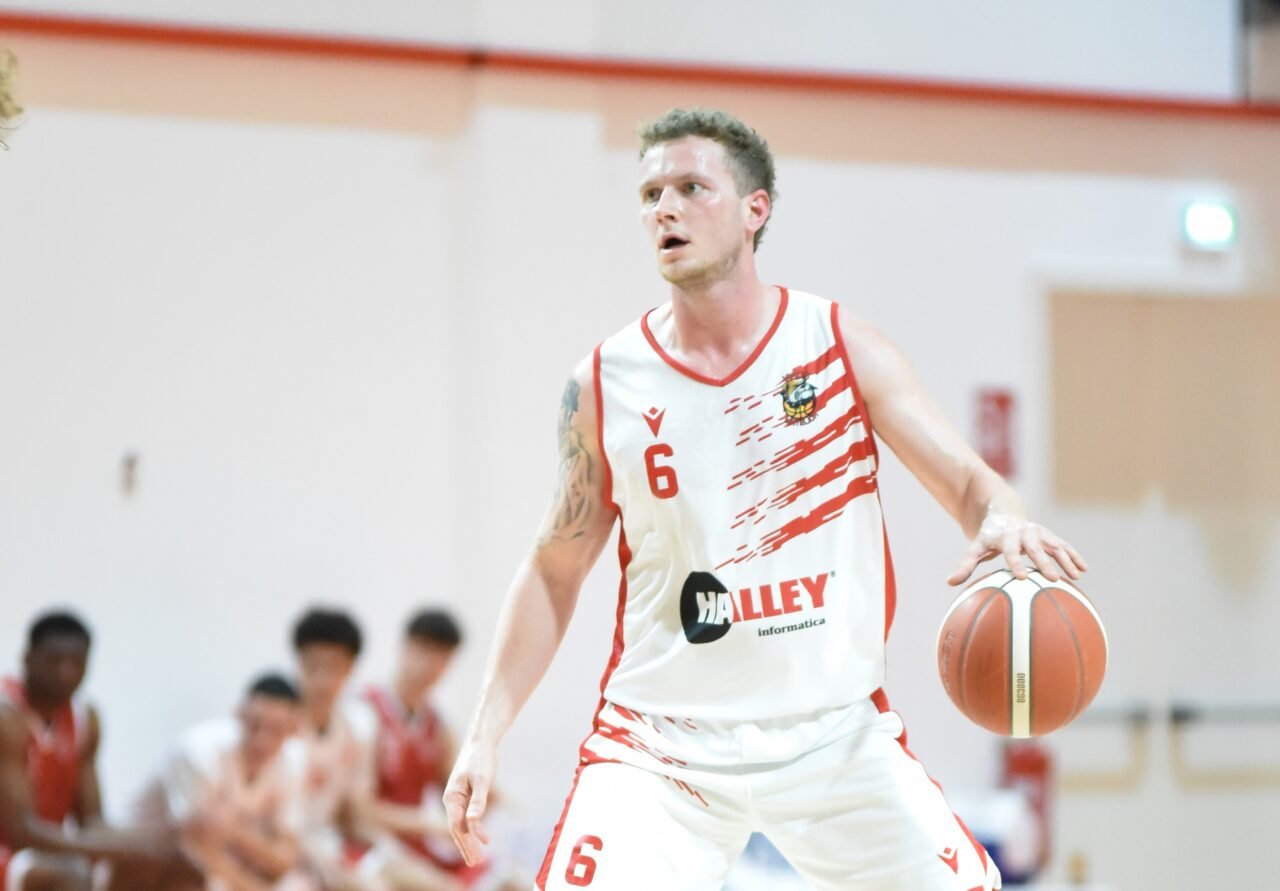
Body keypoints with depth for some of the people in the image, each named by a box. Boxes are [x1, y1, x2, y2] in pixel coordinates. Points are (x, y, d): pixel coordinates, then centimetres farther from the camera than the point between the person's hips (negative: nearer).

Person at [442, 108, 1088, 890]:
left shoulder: (842, 347, -1)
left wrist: (1004, 525, -28)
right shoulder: (605, 386, 0)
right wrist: (485, 736, 1)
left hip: (834, 731, 1)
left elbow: (966, 479, -3)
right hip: (663, 742, 0)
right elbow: (555, 570, 8)